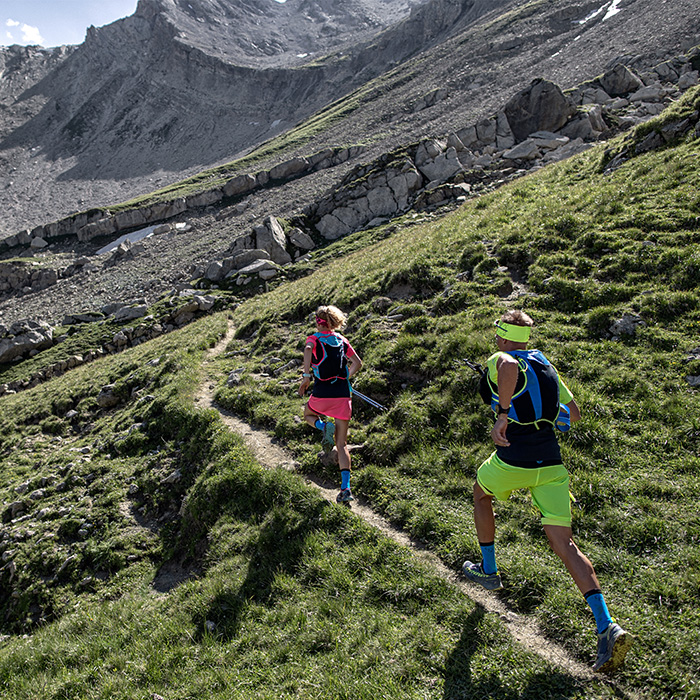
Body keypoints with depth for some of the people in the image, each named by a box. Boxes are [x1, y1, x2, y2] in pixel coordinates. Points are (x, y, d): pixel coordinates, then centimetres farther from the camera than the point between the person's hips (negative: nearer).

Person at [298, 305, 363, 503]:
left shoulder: (315, 338, 1)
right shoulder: (342, 340, 13)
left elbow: (308, 349, -23)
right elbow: (357, 363, 15)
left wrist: (306, 376, -20)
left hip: (322, 393, -3)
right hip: (343, 395, 3)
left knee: (308, 413, 33)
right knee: (342, 444, 8)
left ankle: (324, 425, -1)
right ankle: (346, 488, -5)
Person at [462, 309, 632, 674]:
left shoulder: (498, 361, -3)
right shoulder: (546, 366, 16)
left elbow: (510, 365, -30)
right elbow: (573, 412, 19)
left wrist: (502, 415, -25)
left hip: (512, 462, -5)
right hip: (551, 463, 5)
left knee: (480, 494, 29)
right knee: (563, 543, 2)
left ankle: (488, 570, 39)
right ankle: (607, 626, -12)